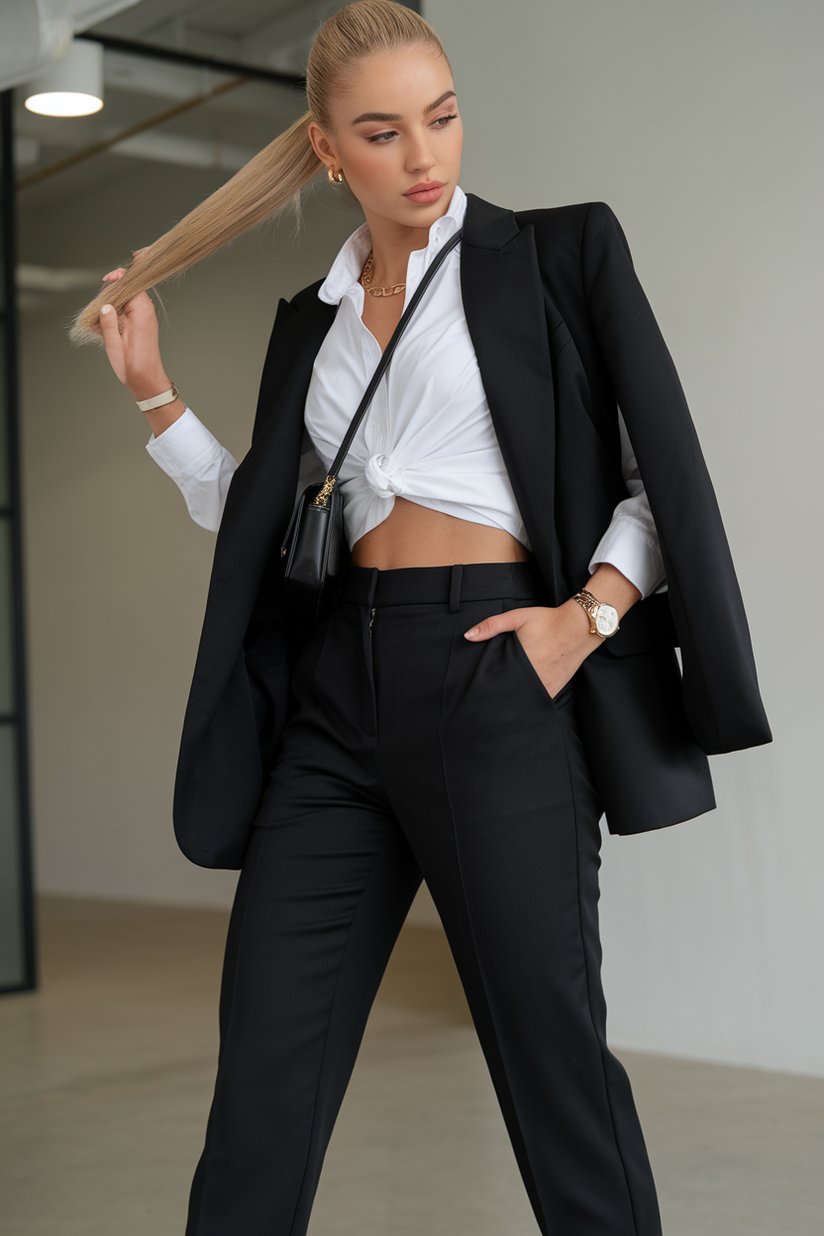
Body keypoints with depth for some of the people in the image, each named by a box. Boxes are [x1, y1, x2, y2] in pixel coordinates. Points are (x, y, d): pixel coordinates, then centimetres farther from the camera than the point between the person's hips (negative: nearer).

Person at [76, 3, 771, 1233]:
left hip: (493, 674, -4)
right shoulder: (313, 319, 18)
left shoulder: (558, 254, 4)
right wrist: (154, 393, 14)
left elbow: (660, 472, 1)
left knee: (552, 1056, -2)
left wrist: (589, 615, -13)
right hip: (337, 692, 5)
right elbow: (255, 519, 22)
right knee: (264, 1077, 2)